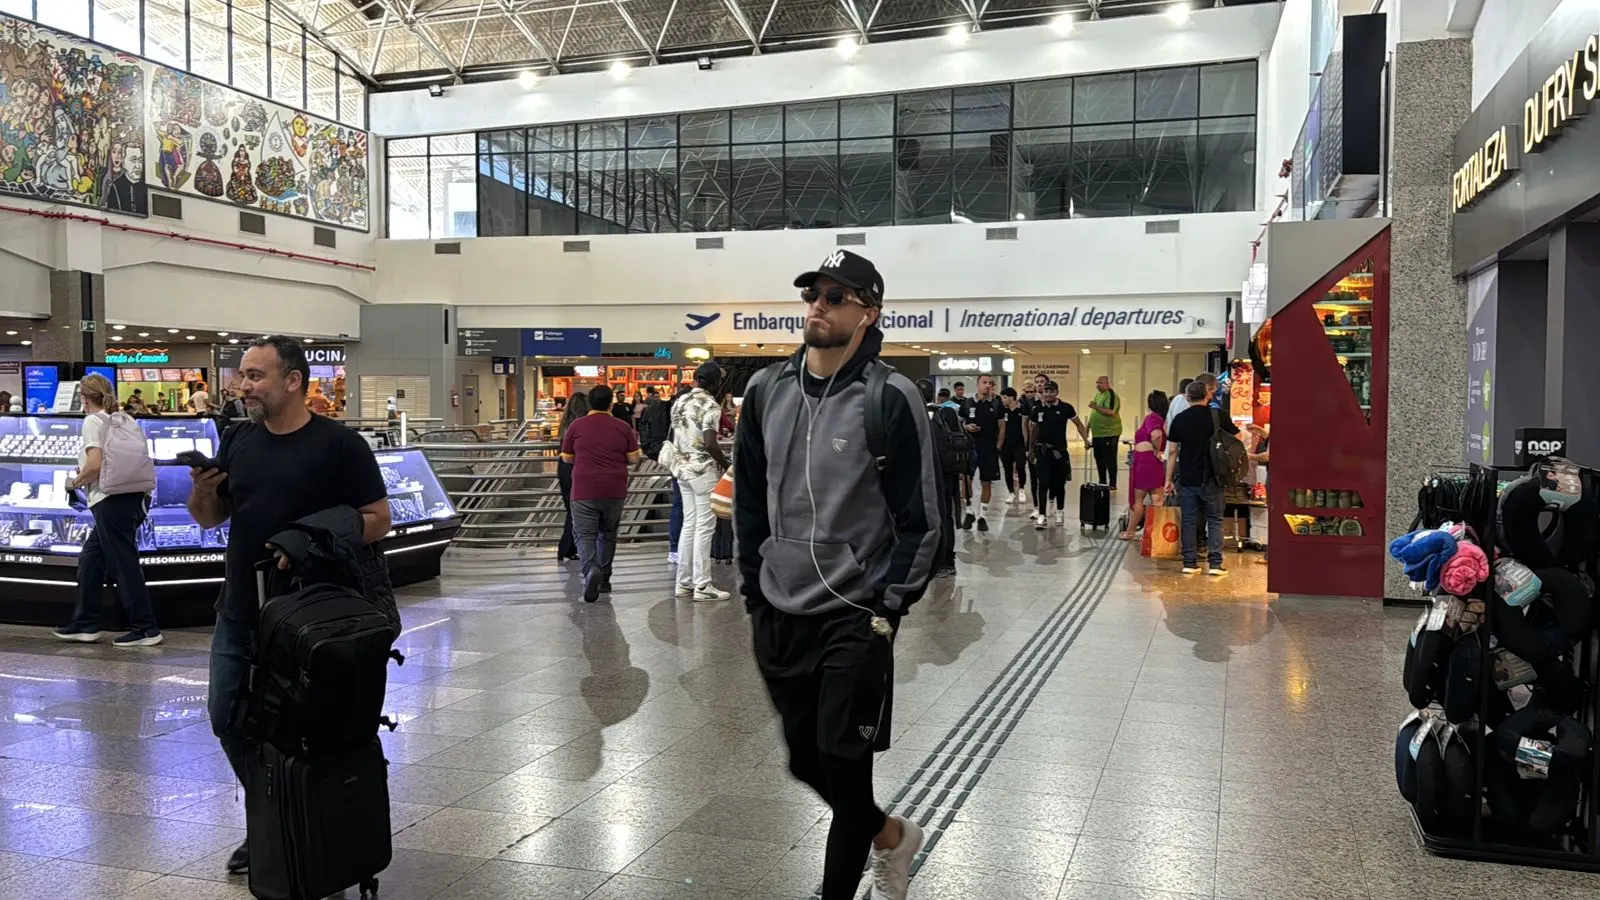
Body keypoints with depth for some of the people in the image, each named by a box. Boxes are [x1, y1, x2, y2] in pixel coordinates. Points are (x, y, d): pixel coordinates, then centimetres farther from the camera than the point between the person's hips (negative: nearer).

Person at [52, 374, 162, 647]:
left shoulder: (93, 421, -8)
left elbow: (94, 465, -18)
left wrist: (76, 482, 0)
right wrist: (86, 474, 21)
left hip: (111, 501, -9)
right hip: (130, 497, 9)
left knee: (124, 565, -2)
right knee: (90, 560, 18)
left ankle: (145, 628, 3)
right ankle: (85, 624, 23)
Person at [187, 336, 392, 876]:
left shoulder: (339, 445, -10)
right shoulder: (238, 440, 7)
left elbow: (377, 520, -10)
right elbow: (209, 517, 12)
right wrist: (201, 488, -9)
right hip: (237, 614, 6)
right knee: (227, 718, 13)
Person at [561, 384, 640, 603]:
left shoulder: (577, 426, -2)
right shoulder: (623, 427, 0)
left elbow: (567, 457, 6)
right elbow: (633, 458, 1)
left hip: (585, 491, -2)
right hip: (614, 491, 2)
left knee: (585, 535, -1)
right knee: (608, 534, 17)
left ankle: (591, 570, -27)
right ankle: (604, 579, 25)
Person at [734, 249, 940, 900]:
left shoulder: (889, 398, -11)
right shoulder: (766, 390, 4)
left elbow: (920, 518, -9)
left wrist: (889, 609, -10)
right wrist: (755, 592, 10)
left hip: (855, 620, -5)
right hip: (778, 618, 6)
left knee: (843, 768, 2)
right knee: (807, 762, 17)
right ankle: (890, 835, 44)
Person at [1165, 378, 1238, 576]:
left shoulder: (1180, 419, -1)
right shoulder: (1218, 417, -5)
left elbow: (1172, 452, 1)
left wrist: (1169, 479, 7)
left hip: (1187, 479, 1)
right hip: (1211, 478, -1)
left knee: (1189, 521, 8)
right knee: (1214, 520, 8)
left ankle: (1189, 563, 10)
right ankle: (1215, 563, 3)